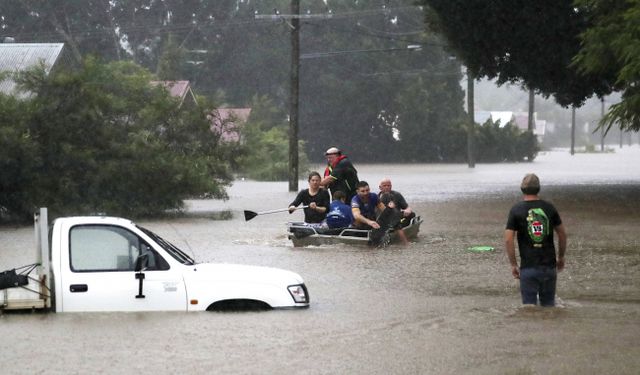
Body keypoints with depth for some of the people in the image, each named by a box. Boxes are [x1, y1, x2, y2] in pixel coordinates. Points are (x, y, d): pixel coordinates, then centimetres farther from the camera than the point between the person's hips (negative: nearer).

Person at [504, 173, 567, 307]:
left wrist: (513, 264, -2)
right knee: (549, 305, 13)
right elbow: (562, 234, 10)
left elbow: (508, 240, -10)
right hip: (549, 265, 3)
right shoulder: (549, 208, 3)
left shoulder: (516, 210, -5)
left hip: (528, 267, -3)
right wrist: (561, 257, 22)